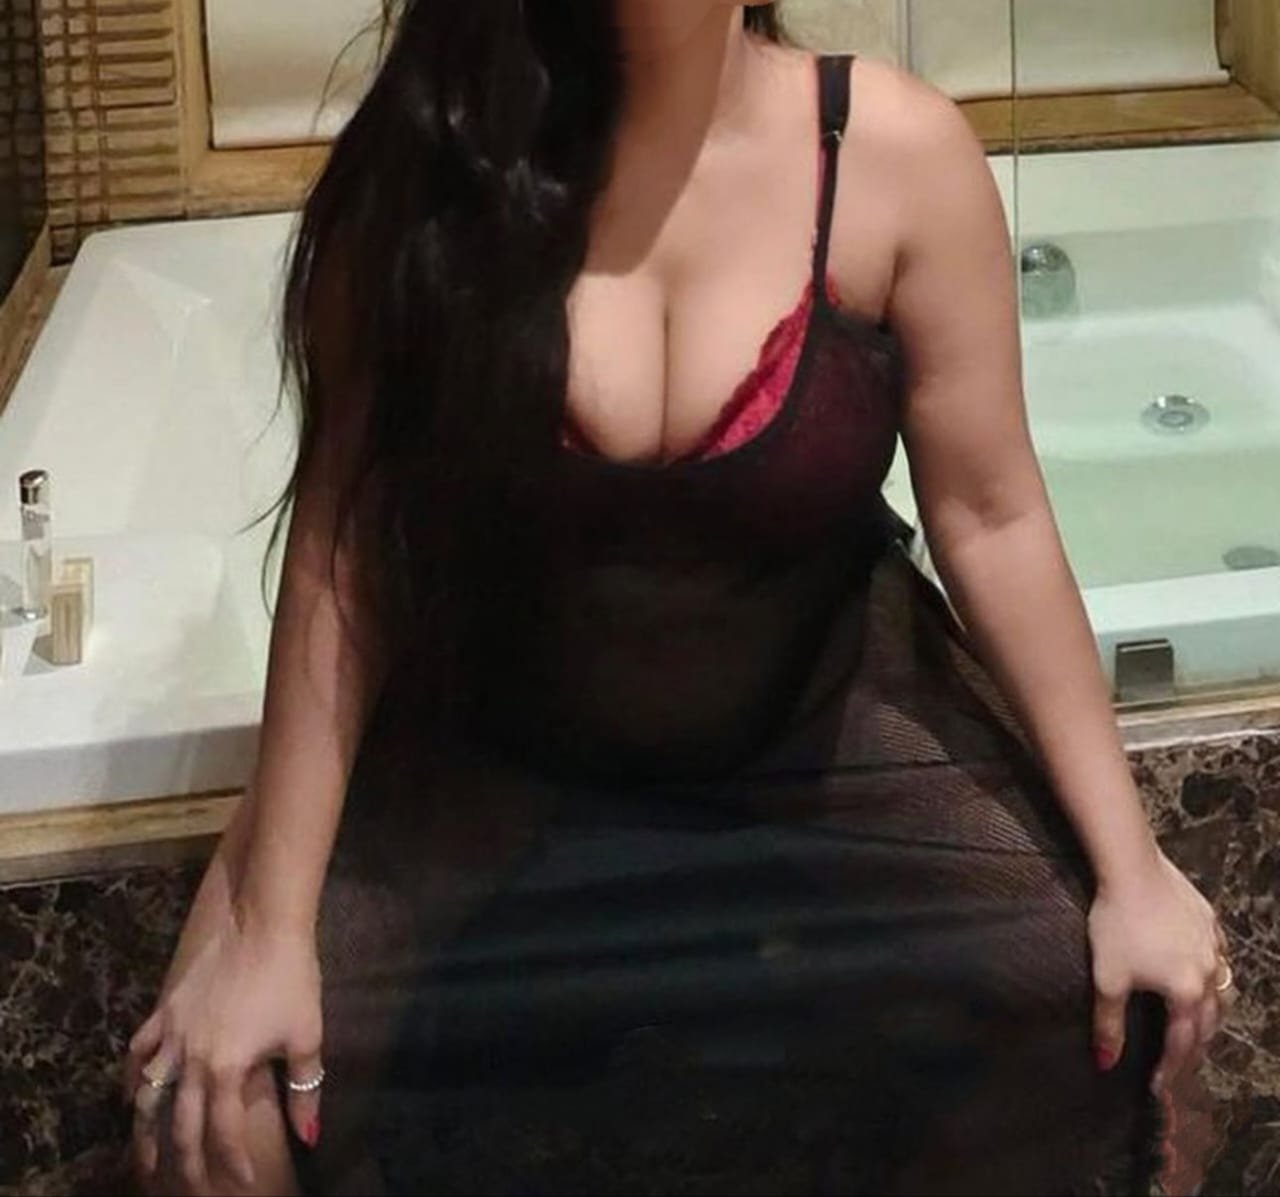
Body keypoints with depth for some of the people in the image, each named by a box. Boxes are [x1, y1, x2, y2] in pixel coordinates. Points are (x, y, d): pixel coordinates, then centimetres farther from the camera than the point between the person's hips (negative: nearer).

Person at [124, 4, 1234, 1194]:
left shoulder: (894, 151, -17)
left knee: (1128, 1025, -13)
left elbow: (990, 518, -10)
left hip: (828, 728, 1)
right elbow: (345, 545, -14)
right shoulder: (429, 162, -17)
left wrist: (1129, 868, -9)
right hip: (489, 749, 0)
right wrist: (269, 926, -14)